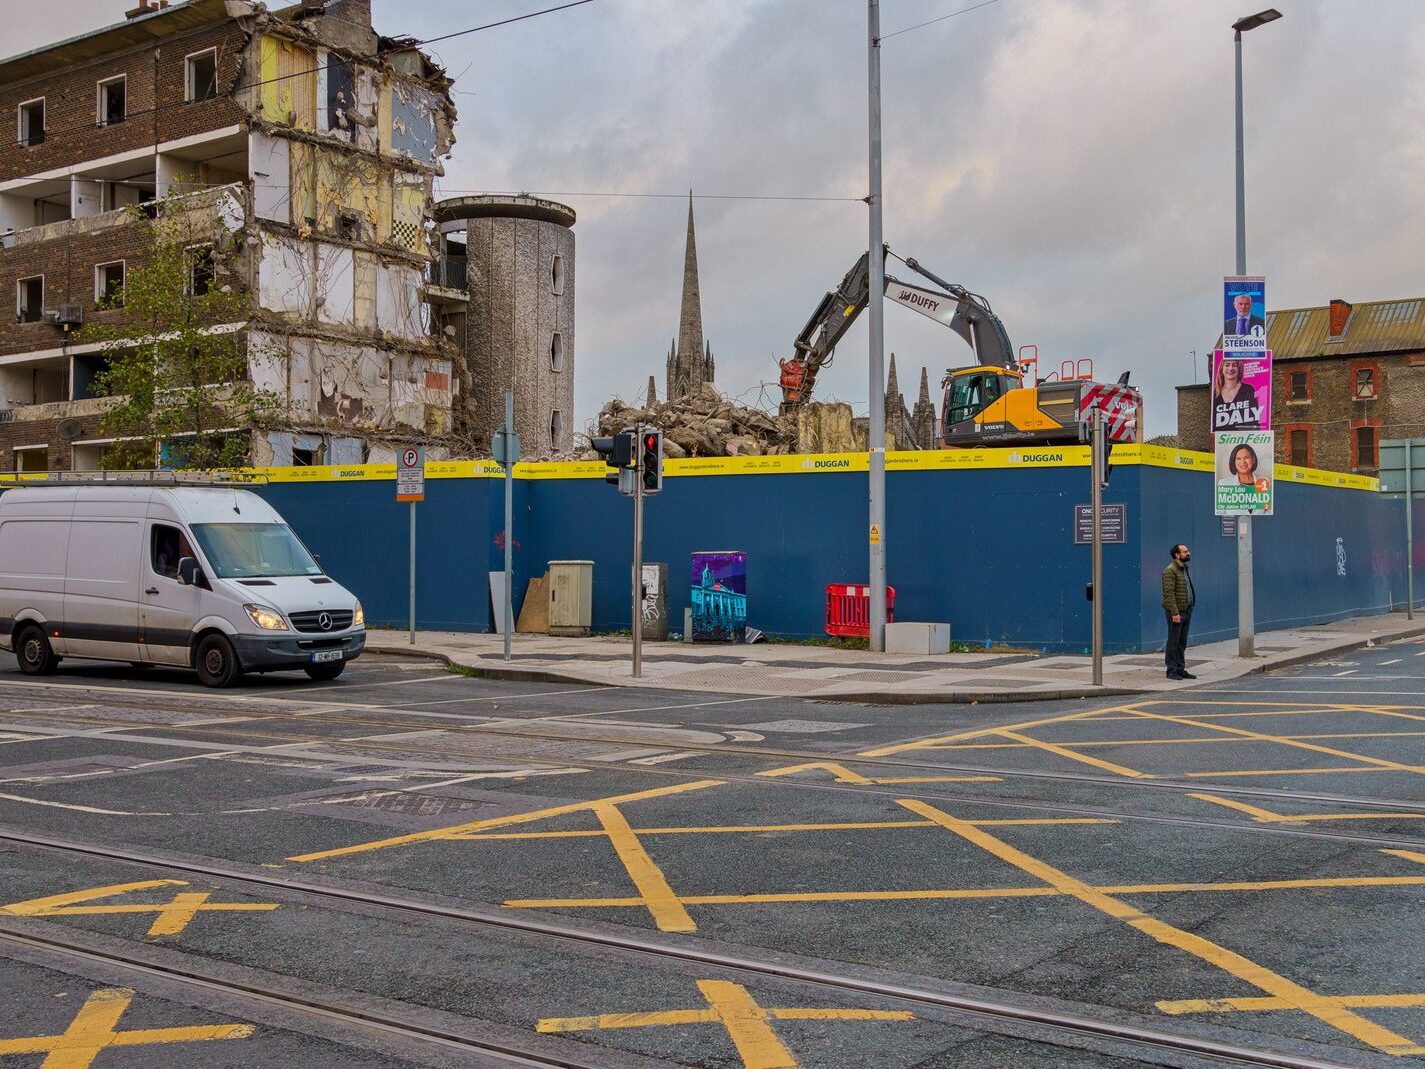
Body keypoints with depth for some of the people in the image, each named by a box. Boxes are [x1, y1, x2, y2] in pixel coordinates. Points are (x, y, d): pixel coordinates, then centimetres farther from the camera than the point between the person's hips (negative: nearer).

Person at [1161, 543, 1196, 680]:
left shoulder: (1184, 568, 15)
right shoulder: (1170, 571, -14)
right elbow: (1169, 593, -19)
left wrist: (1190, 607, 14)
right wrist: (1175, 613, -23)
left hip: (1186, 611, 9)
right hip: (1176, 612, -9)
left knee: (1182, 643, 12)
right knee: (1173, 642, -3)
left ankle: (1181, 669, 18)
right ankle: (1172, 670, 2)